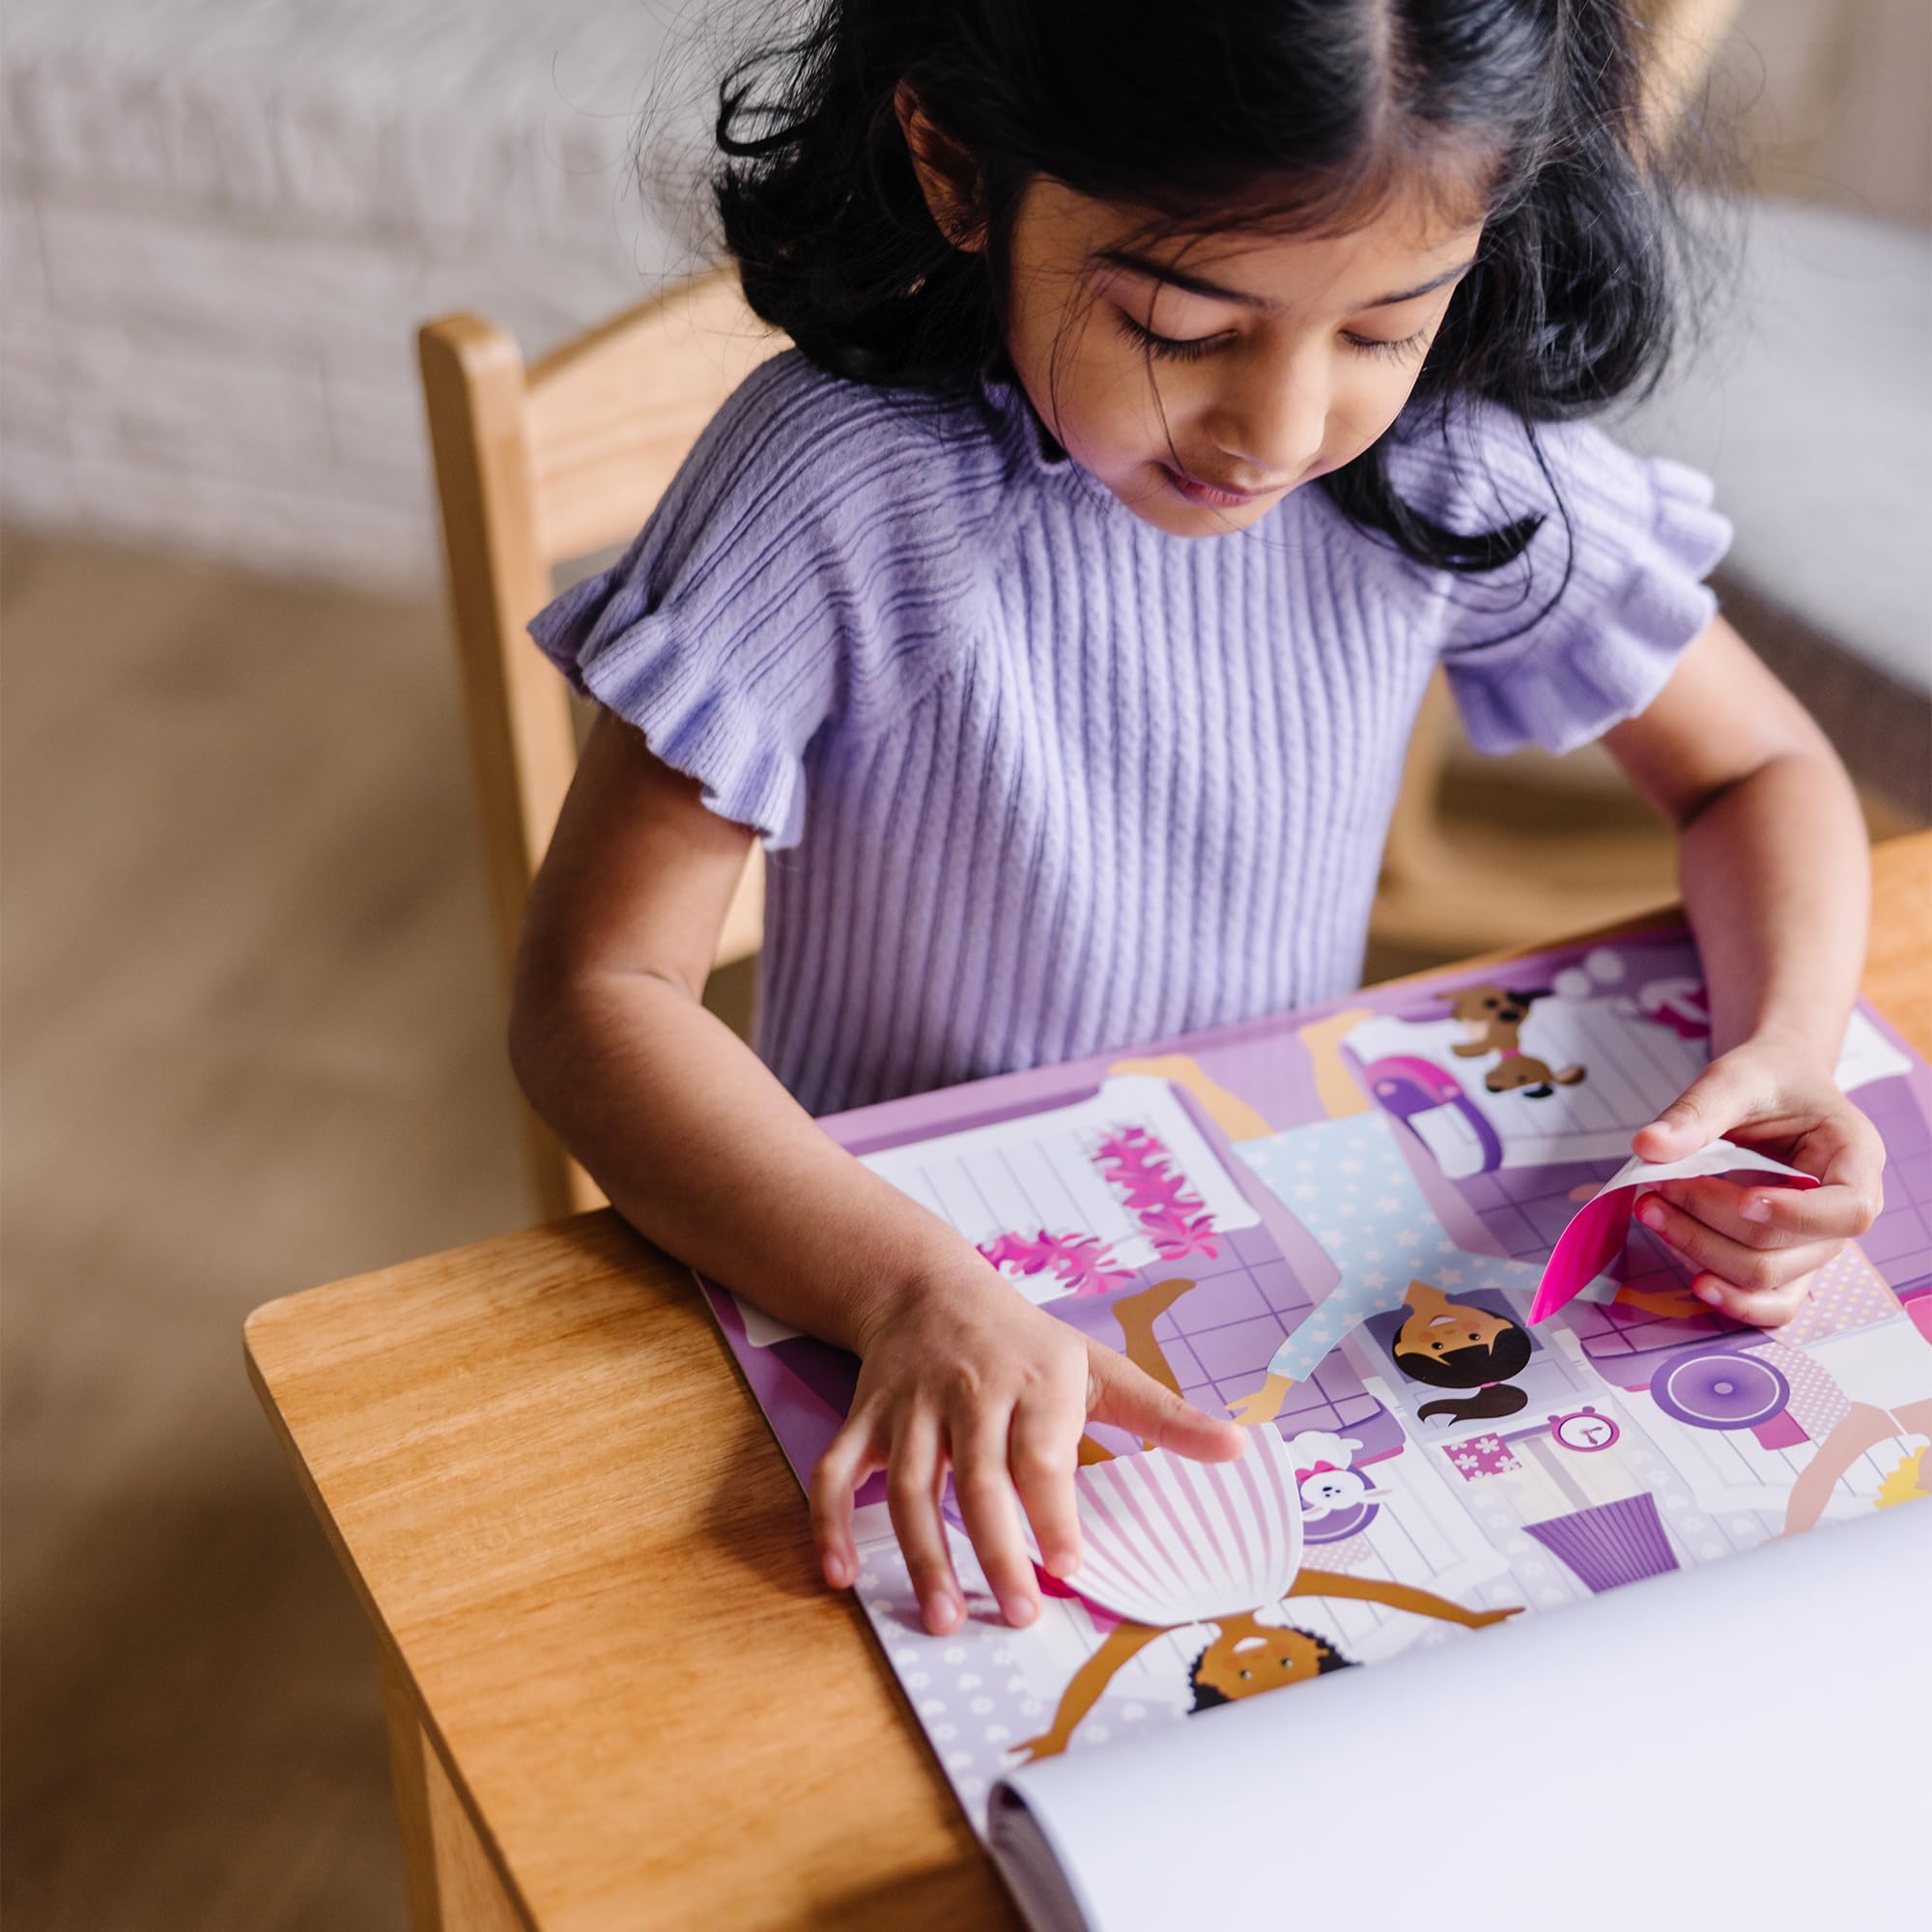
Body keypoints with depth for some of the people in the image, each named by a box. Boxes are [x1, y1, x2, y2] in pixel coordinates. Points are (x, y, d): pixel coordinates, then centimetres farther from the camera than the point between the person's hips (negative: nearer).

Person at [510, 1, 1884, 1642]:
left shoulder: (1461, 464, -13)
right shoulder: (840, 492, -24)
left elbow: (1759, 770, 3)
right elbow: (594, 995, -22)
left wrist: (1786, 1051, -18)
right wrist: (917, 1295, -37)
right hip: (885, 1251, -3)